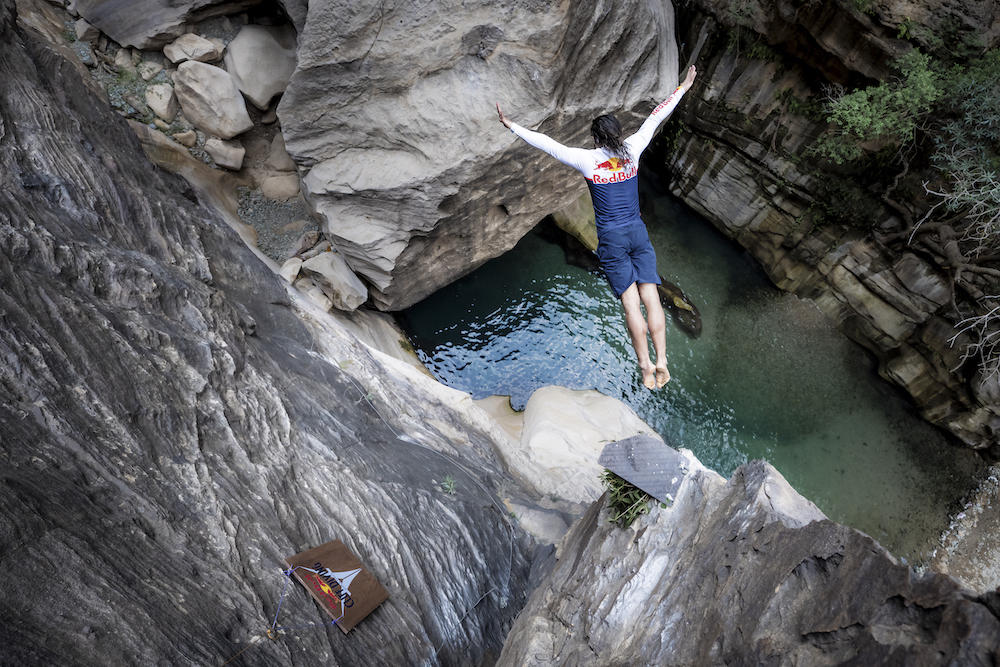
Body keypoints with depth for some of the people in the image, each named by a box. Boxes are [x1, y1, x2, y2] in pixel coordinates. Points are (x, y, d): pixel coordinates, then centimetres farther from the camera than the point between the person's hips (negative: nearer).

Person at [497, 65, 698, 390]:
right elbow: (655, 118, 17)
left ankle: (646, 368, -3)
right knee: (651, 299, 2)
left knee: (631, 305, -4)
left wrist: (512, 126, 3)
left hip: (611, 239, -3)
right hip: (638, 233, 3)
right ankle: (661, 361, -1)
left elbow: (547, 144, -4)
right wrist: (682, 89, 30)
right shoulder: (632, 150, 3)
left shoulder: (587, 160, -6)